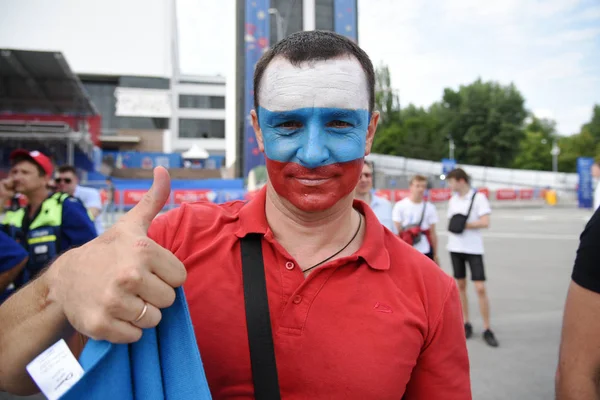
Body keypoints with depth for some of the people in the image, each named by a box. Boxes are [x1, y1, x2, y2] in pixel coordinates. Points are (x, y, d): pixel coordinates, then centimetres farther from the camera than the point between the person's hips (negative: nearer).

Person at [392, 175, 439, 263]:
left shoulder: (430, 208, 4)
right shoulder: (400, 206, -4)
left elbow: (432, 233, 7)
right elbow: (397, 231, -4)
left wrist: (435, 254, 7)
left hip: (425, 252, 3)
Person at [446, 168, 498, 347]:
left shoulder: (478, 197, -7)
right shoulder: (453, 200, 10)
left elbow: (485, 223, -16)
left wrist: (463, 224, -15)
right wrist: (452, 226, -2)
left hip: (474, 249, -5)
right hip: (455, 248, 5)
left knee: (480, 288, -6)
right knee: (461, 286, 10)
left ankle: (487, 329, 5)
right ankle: (466, 324, 22)